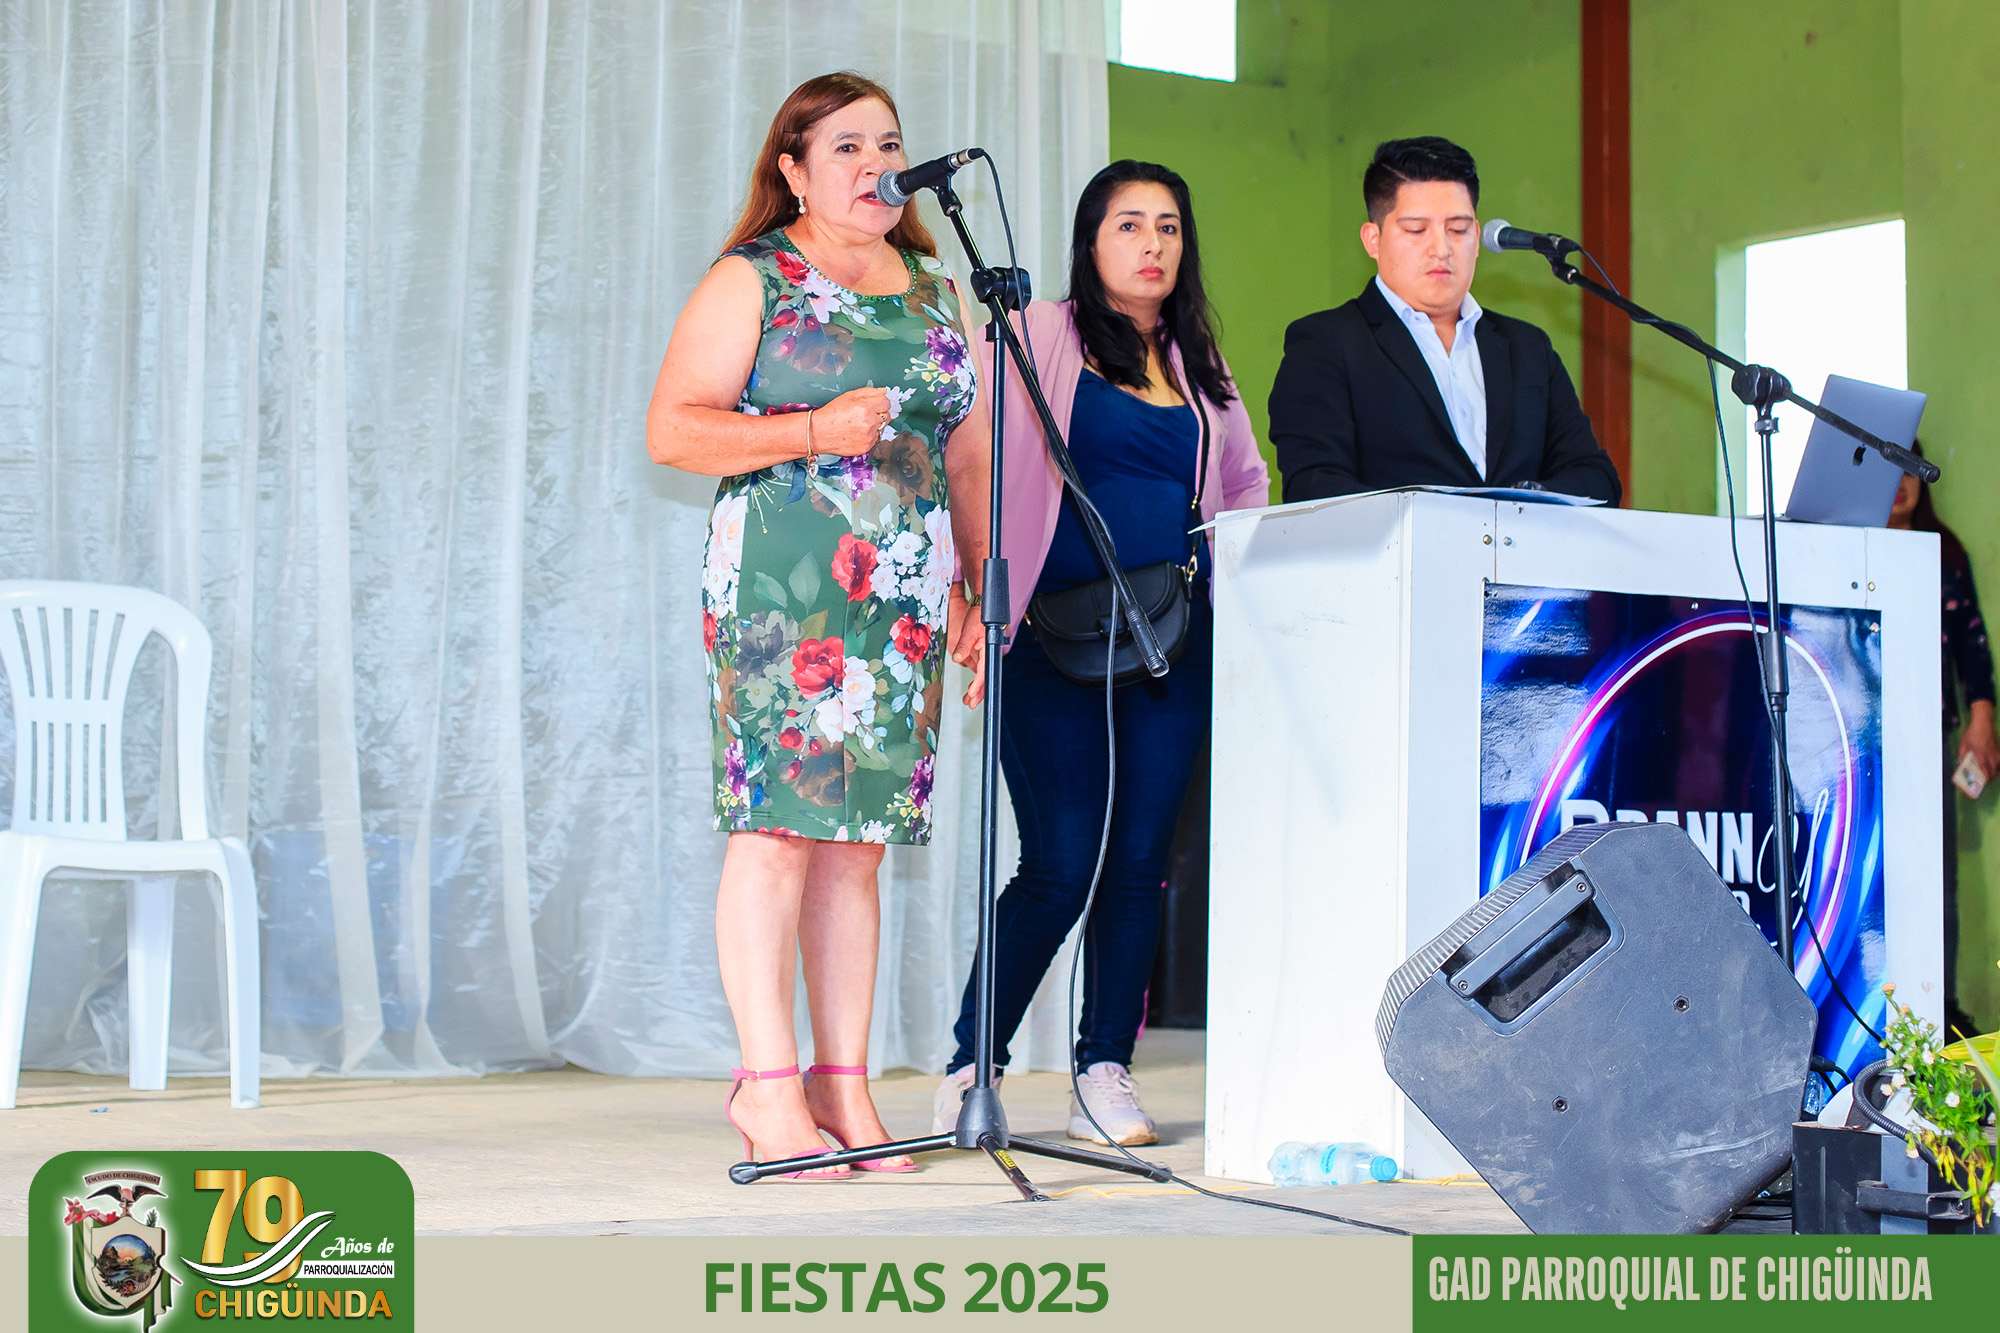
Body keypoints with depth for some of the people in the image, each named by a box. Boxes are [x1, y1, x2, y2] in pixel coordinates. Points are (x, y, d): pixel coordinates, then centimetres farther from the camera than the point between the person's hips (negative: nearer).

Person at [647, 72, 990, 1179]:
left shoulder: (934, 290, 19)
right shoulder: (750, 282, 2)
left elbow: (966, 457, 21)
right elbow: (671, 429, -5)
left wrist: (984, 589, 12)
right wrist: (816, 432, -15)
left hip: (905, 598, 5)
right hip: (782, 583, -5)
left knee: (859, 835, 5)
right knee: (778, 815, -10)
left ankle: (846, 1088, 7)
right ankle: (769, 1086, -7)